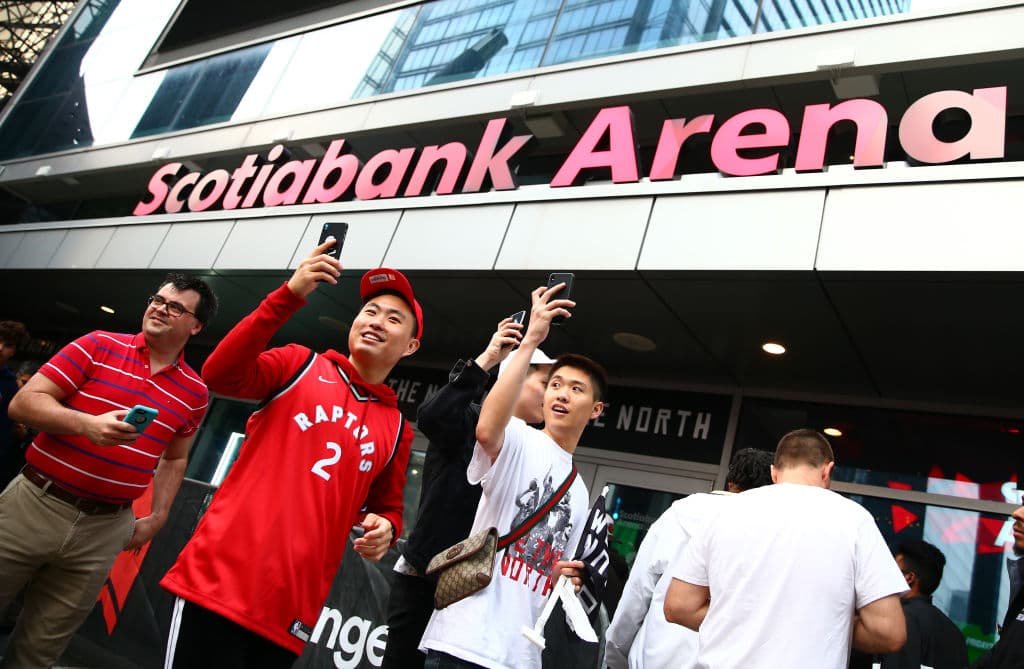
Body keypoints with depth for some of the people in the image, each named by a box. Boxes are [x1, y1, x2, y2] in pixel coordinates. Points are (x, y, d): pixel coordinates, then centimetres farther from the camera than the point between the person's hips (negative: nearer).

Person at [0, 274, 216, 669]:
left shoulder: (194, 392, 4)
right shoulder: (99, 345, -3)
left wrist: (157, 518, 9)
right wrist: (87, 424, -23)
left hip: (104, 528, 2)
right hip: (36, 504, -1)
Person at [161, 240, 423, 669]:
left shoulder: (397, 430, 11)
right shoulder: (300, 364, 5)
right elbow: (220, 375, -12)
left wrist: (385, 529, -5)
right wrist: (290, 295, -20)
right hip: (220, 577, -3)